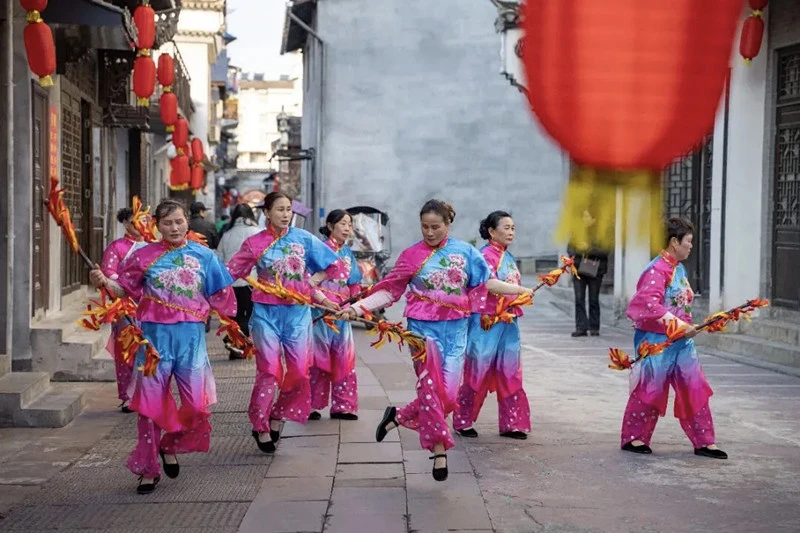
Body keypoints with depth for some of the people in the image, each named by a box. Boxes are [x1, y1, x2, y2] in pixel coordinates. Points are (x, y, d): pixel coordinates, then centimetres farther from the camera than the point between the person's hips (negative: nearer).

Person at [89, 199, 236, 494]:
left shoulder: (204, 256, 5)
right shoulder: (144, 255, 2)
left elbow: (220, 298, 11)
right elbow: (125, 289, 4)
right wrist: (104, 282, -12)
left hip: (191, 335, 1)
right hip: (155, 334, -1)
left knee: (197, 402, -3)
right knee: (151, 402, 3)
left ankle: (169, 446, 26)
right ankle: (148, 469, 15)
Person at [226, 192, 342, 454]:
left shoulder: (304, 238, 2)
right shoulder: (254, 243, -1)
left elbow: (333, 265, 8)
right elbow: (231, 272, 0)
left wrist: (311, 282, 1)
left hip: (297, 311, 2)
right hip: (267, 312, -2)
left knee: (299, 369, 1)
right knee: (269, 370, -5)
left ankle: (278, 416, 21)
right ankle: (261, 427, 7)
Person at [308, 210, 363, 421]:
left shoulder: (348, 254, 14)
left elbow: (354, 284, 17)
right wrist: (325, 301, -19)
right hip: (320, 309, -6)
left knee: (344, 358, 7)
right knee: (319, 356, -1)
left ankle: (342, 406, 14)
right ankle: (312, 405, 7)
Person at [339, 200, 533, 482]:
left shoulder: (465, 251, 3)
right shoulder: (412, 255, -2)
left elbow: (487, 282, 9)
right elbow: (389, 290, -3)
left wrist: (521, 291, 6)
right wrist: (357, 307, -13)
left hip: (454, 330, 2)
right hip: (424, 328, -2)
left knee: (448, 394, -1)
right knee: (431, 389, -5)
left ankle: (399, 417, 19)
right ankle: (439, 451, 8)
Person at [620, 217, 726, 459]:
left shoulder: (679, 268, 11)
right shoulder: (657, 269, -16)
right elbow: (649, 304, -26)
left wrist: (686, 326, 10)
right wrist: (679, 325, -26)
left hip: (681, 340, 8)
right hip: (658, 339, -8)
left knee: (695, 389, 7)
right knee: (650, 389, 2)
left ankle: (704, 441, 13)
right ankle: (632, 437, 16)